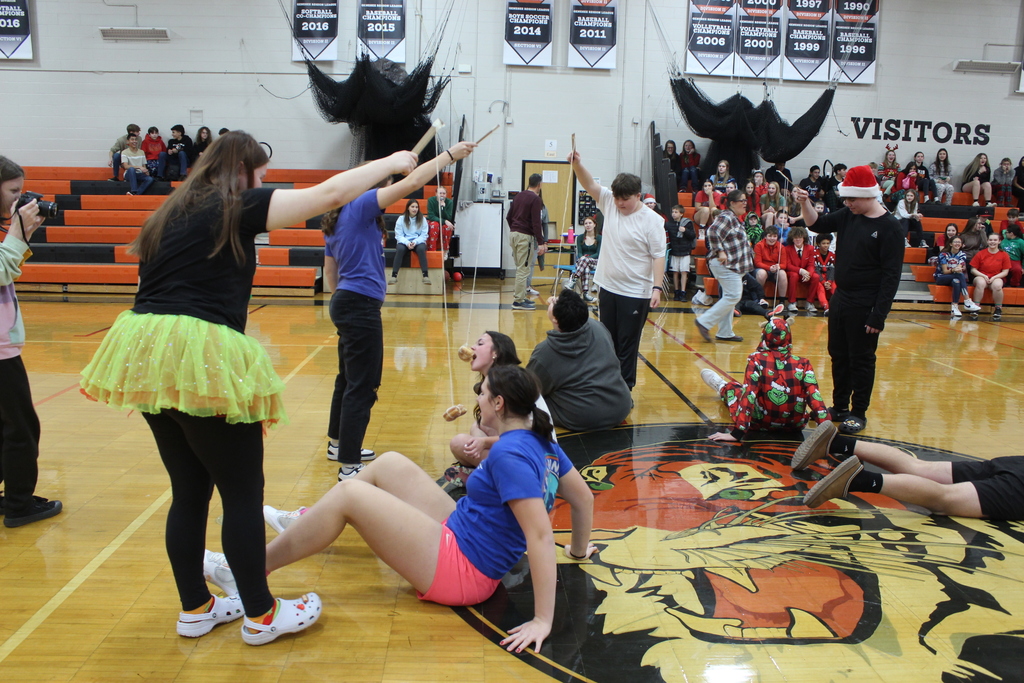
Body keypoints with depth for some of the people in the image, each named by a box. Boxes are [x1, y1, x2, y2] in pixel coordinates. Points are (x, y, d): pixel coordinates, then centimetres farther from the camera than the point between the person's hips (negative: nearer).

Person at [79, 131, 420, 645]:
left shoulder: (172, 213, 21)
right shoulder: (237, 205, -1)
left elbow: (159, 288, 21)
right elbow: (330, 193, -4)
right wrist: (391, 163, 8)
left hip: (145, 351, 9)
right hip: (202, 357, -8)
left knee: (189, 491, 17)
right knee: (243, 493, 3)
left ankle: (195, 608, 29)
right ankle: (261, 615, 15)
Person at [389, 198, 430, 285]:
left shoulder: (422, 219, 5)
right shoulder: (401, 219, 2)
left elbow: (424, 235, -1)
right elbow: (398, 235, -3)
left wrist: (415, 242, -19)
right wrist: (407, 243, -21)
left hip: (418, 242, 0)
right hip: (404, 242, 0)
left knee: (421, 248, -35)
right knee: (400, 249, -34)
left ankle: (425, 275, -34)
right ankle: (394, 275, -33)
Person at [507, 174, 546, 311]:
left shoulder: (518, 196, 13)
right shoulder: (535, 199, -10)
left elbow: (509, 217, 18)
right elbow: (536, 222, -17)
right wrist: (540, 243, -17)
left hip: (513, 234, 8)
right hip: (525, 236, -8)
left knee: (520, 268, 16)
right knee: (523, 269, -5)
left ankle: (521, 296, 22)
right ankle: (518, 301, -4)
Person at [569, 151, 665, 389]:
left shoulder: (651, 220, -12)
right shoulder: (609, 203, 3)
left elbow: (658, 256, -13)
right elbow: (590, 184, -4)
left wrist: (657, 288, -21)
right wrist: (577, 164, -22)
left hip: (635, 294, -6)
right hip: (608, 288, 6)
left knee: (628, 345, 2)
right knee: (606, 342, 16)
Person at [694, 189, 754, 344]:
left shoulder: (735, 219, 19)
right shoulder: (726, 217, -13)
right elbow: (712, 232, -27)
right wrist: (720, 252, -25)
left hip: (732, 265, 11)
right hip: (726, 265, -11)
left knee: (730, 297, 11)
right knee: (733, 296, -13)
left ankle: (725, 333, 16)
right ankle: (704, 322, -9)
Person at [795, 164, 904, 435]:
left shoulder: (889, 228, -14)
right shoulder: (848, 216, 5)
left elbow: (891, 275, -16)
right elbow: (817, 224, 17)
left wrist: (879, 315, -19)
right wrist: (805, 203, -5)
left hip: (865, 306, -7)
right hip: (840, 299, 7)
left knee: (861, 360, 3)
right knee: (838, 355, 14)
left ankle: (859, 413, 15)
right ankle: (839, 406, 27)